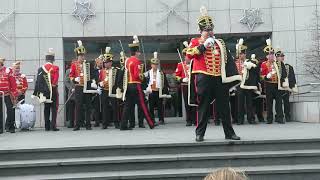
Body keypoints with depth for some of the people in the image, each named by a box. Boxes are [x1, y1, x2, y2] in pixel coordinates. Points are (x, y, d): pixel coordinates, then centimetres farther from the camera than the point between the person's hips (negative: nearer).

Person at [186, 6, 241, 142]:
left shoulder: (220, 43, 18)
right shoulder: (195, 42, 7)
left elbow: (228, 60, 16)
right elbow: (189, 54, -13)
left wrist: (234, 77, 8)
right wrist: (203, 45, -15)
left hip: (219, 78, 4)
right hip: (203, 78, -4)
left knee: (224, 106, 7)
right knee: (203, 106, 0)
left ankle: (229, 133, 16)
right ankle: (200, 133, 9)